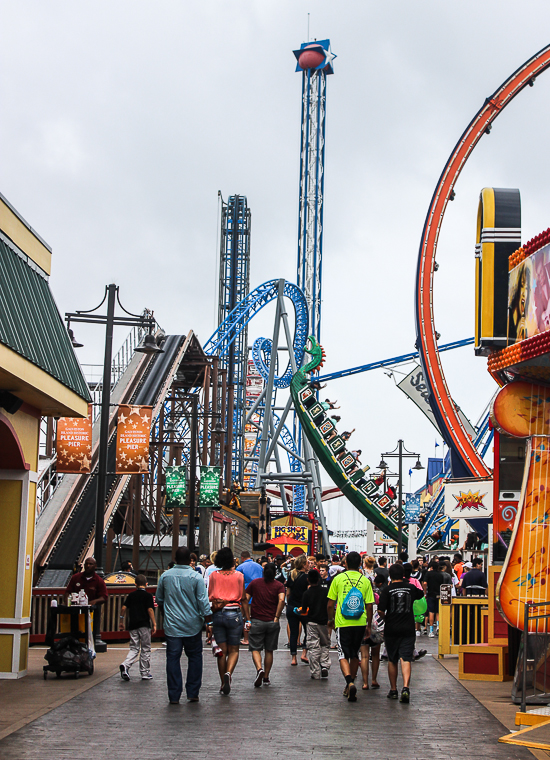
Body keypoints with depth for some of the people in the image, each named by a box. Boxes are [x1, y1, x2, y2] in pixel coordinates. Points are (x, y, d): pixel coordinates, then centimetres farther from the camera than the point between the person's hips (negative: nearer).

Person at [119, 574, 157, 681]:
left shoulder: (131, 595, 9)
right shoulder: (148, 595, -3)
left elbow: (124, 608, 3)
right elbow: (150, 610, -11)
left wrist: (121, 621, 13)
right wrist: (154, 624, -9)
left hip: (132, 625, 3)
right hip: (144, 625, -3)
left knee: (134, 648, 8)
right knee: (145, 649, 6)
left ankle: (125, 665, -17)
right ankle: (145, 673, 9)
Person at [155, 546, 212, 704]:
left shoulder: (165, 576, 3)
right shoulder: (196, 577, -7)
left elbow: (159, 599, 15)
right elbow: (203, 600, -11)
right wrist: (207, 615, -4)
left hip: (171, 625, 2)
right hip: (192, 625, -2)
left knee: (173, 658, 4)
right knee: (194, 657, 11)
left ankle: (174, 695, 3)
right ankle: (192, 693, 11)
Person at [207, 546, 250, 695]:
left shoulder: (214, 576, 1)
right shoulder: (238, 576, -1)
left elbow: (209, 599, 2)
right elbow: (243, 599, 0)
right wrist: (248, 619, 6)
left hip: (217, 614, 1)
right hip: (234, 614, -1)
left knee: (222, 650, 9)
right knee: (234, 650, 7)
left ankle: (223, 684, 10)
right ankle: (228, 673, -20)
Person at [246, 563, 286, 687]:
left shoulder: (254, 583, 5)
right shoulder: (279, 585, 1)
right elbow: (281, 600, -17)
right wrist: (277, 616, -11)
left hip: (256, 621, -1)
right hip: (272, 622, 1)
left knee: (255, 649, 2)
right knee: (269, 650, 12)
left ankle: (259, 669, -24)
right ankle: (266, 678, 15)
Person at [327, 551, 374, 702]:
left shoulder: (338, 578, -2)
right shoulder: (365, 581, 1)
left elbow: (330, 605, -1)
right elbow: (369, 606, 2)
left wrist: (330, 619, 17)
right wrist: (368, 626, 13)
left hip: (342, 623, -2)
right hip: (360, 623, 2)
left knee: (344, 655, 0)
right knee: (354, 655, 18)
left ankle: (349, 682, -24)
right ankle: (350, 687, 25)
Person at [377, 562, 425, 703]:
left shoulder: (387, 590, -7)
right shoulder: (411, 588, 2)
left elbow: (380, 611, -13)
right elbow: (421, 594, 25)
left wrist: (386, 619, 7)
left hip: (391, 630, -1)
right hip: (408, 629, 1)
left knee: (392, 660, 13)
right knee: (406, 659, -4)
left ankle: (393, 690, 21)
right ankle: (406, 688, -23)